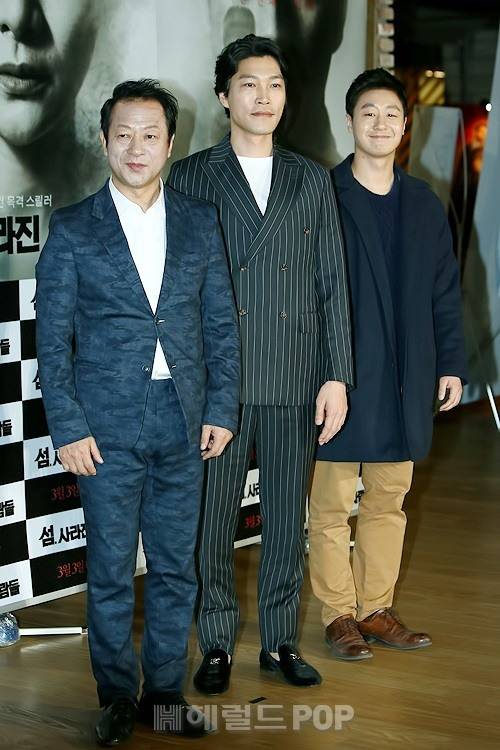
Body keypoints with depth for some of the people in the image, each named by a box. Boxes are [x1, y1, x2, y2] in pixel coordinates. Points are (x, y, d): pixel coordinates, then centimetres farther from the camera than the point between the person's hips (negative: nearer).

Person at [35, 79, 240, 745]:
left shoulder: (200, 222, 7)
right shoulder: (73, 229, -1)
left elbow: (222, 323, 8)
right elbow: (53, 338, -2)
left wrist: (222, 409, 0)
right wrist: (67, 427, -8)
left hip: (184, 421, 2)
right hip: (108, 424, -2)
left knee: (177, 567, 10)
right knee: (110, 571, 5)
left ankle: (165, 690, 24)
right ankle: (117, 697, 20)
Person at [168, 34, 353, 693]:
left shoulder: (312, 181, 10)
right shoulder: (191, 177, 3)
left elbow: (332, 284, 7)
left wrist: (337, 375, 1)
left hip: (295, 382, 2)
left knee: (288, 516, 9)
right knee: (213, 516, 4)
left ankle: (281, 641, 22)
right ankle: (217, 645, 17)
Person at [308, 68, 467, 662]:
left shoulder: (424, 204, 11)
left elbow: (445, 291, 13)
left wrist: (451, 363, 8)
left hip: (406, 378, 5)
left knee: (389, 500, 11)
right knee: (332, 503, 3)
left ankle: (376, 609, 22)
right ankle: (339, 614, 14)